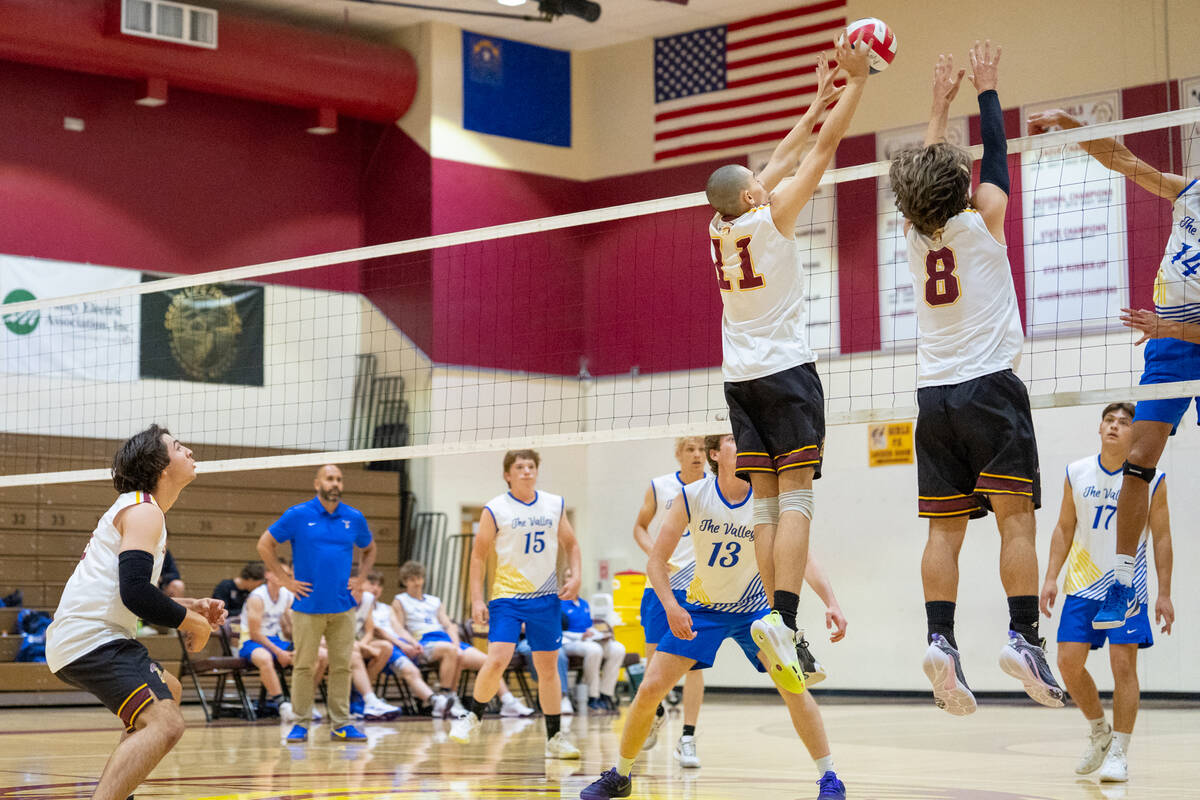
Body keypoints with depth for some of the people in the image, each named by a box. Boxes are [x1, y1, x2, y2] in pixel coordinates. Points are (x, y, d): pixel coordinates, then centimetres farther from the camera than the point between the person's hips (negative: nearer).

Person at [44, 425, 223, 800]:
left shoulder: (133, 509, 23)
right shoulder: (144, 512, -10)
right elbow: (135, 593, -22)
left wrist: (190, 607, 20)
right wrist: (192, 622, -8)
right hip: (91, 639, -11)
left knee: (167, 691, 32)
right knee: (165, 723, -26)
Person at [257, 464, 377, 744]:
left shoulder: (354, 518, 7)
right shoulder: (298, 515, -2)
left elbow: (369, 549, 25)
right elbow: (264, 544, 3)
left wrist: (360, 578, 10)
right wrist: (285, 579, -1)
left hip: (343, 606, 3)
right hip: (308, 607, -3)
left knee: (342, 666, 4)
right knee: (303, 665, -1)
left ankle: (341, 724, 11)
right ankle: (301, 723, 7)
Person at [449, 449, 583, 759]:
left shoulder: (555, 505, 7)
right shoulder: (495, 509, -3)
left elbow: (570, 544, 18)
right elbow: (478, 556, 0)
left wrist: (575, 576, 2)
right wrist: (476, 600, -7)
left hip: (546, 598, 3)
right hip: (507, 596, -3)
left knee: (548, 667, 7)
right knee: (497, 660, -17)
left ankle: (555, 737, 15)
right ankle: (473, 716, 7)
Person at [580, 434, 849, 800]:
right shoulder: (692, 497, -15)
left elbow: (804, 559, -17)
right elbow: (656, 560, -10)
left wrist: (832, 603, -32)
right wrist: (671, 606, -26)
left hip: (754, 607, -1)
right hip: (701, 607, 1)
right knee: (650, 689, -6)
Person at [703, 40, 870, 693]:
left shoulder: (718, 228, 8)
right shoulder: (773, 216, -8)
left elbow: (782, 162, 20)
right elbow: (824, 149, -5)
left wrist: (819, 100, 26)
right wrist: (855, 82, 3)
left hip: (740, 375, 6)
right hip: (785, 369, -6)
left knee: (766, 502, 5)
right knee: (795, 498, -12)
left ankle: (778, 622, 0)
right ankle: (783, 619, -26)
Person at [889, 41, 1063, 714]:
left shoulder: (915, 234, 8)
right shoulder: (981, 221, -3)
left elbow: (926, 171, 25)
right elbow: (996, 153, 11)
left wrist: (941, 104, 34)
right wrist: (987, 89, 22)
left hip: (935, 398, 5)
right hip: (991, 388, -5)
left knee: (944, 530, 1)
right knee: (1016, 517, -7)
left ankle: (940, 638, -12)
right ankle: (1024, 637, -18)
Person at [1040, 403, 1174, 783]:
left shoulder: (1151, 479, -5)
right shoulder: (1077, 474, 2)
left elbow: (1161, 538, 0)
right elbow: (1064, 529, 9)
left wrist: (1164, 594, -4)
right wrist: (1051, 578, 2)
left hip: (1128, 587, -3)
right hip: (1083, 584, 3)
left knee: (1123, 663, -9)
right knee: (1069, 661, -2)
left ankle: (1119, 752, 0)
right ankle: (1099, 731, 22)